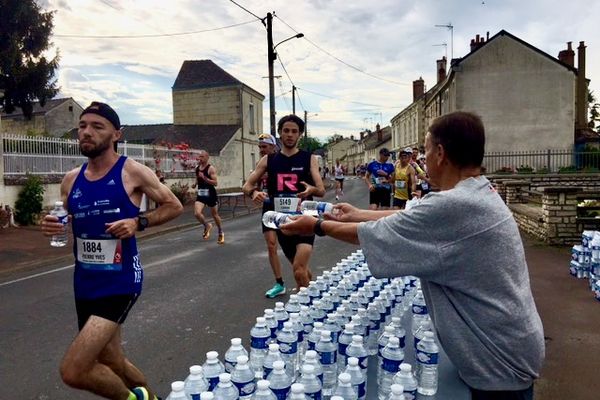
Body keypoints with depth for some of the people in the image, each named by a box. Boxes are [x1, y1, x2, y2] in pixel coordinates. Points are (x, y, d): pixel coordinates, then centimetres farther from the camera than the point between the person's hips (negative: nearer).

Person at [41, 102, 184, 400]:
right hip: (85, 282, 7)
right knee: (110, 362, 20)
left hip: (121, 281, -6)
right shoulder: (71, 180, 6)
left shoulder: (132, 172, -10)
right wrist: (51, 227, -6)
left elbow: (174, 206, -2)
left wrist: (138, 222, -17)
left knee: (73, 371, -14)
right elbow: (63, 225, 17)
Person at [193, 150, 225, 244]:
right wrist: (195, 184, 7)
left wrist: (204, 178, -29)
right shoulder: (197, 168, 7)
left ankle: (221, 233, 30)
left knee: (215, 215, 10)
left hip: (210, 194, -4)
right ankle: (207, 226, 13)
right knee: (197, 213, -16)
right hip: (201, 194, 5)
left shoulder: (211, 168, -12)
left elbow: (215, 183, -19)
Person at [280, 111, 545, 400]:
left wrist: (317, 226, -3)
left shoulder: (453, 205, -29)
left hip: (500, 362, -8)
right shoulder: (479, 195, 2)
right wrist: (357, 215, 18)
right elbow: (409, 219, 11)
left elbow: (373, 235, -18)